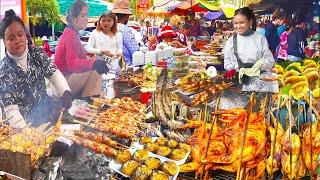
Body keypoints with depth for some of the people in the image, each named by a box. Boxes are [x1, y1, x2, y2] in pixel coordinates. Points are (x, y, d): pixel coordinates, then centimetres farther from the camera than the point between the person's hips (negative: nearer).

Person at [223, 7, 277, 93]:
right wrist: (231, 70, -6)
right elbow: (227, 61, 14)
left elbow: (270, 61, 3)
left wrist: (261, 64, -16)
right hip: (240, 82, 1)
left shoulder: (260, 38, 5)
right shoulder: (231, 41, 9)